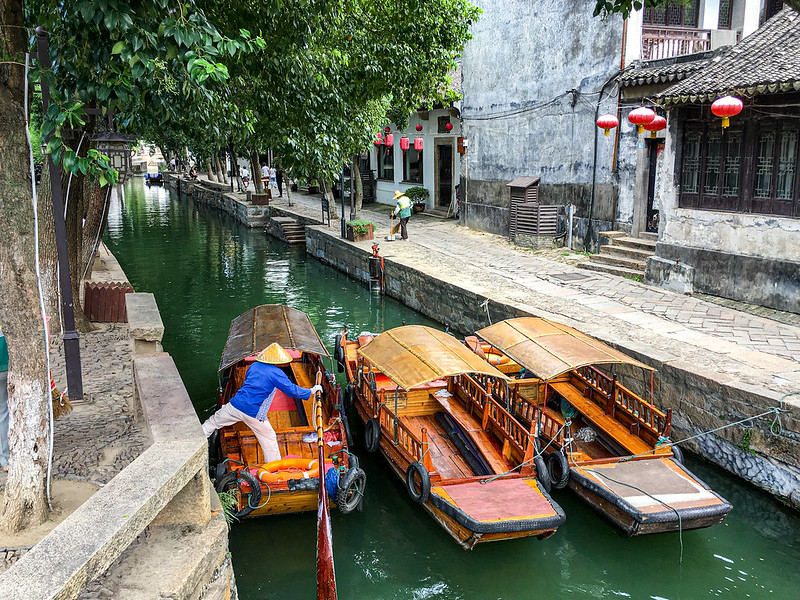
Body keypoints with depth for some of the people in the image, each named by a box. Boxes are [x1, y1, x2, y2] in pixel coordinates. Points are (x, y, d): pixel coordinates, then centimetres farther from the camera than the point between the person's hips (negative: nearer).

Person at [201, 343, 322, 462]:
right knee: (269, 439, 11)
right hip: (253, 414, -5)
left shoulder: (254, 366, 10)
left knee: (213, 422, 24)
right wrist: (311, 391, 1)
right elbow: (292, 391, -10)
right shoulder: (276, 373, -8)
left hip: (235, 404, 5)